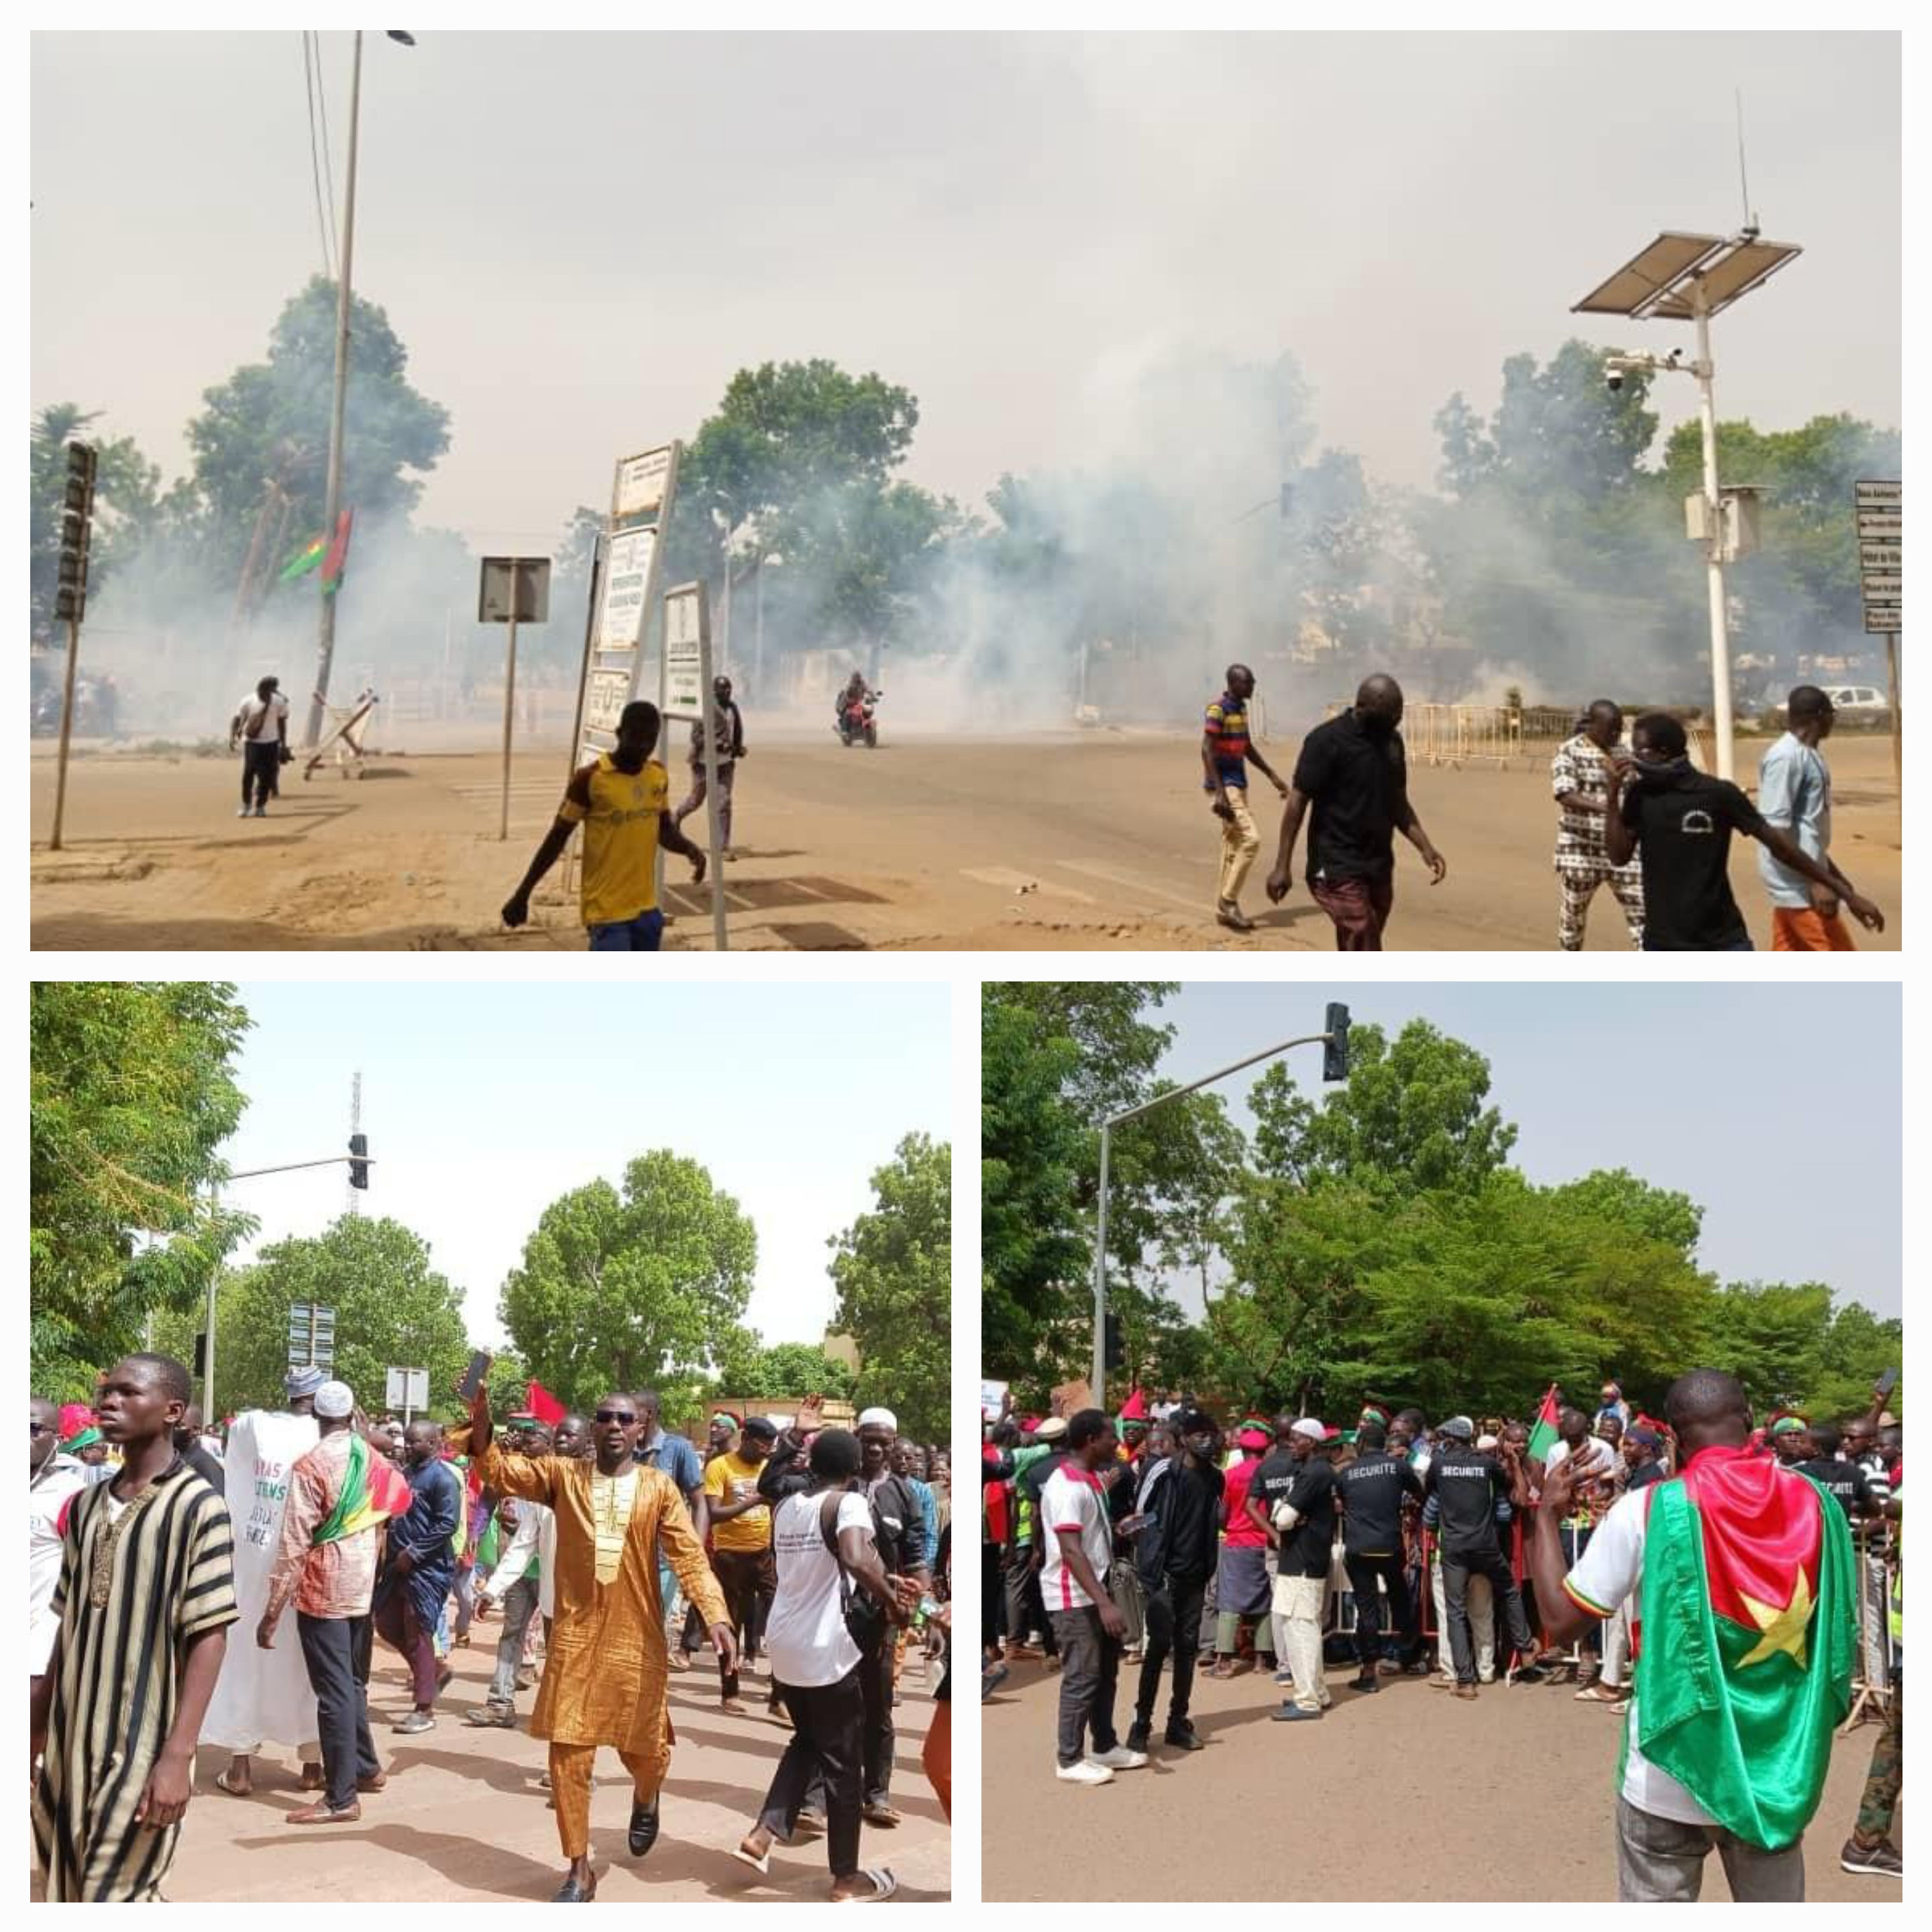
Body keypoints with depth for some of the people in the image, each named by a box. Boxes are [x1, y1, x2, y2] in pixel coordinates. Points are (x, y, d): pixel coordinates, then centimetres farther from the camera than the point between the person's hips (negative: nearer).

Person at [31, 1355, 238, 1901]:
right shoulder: (86, 1506, 8)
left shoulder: (198, 1509, -11)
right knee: (68, 1889, 12)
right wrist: (37, 1725, 14)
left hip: (144, 1745, -6)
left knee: (117, 1894, -2)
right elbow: (70, 1624, 14)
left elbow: (210, 1638, -13)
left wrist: (178, 1755, -18)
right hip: (72, 1739, 6)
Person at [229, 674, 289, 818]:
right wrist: (232, 737, -23)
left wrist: (283, 744, 8)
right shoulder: (248, 702, -11)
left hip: (271, 743, 2)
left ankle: (260, 806, 10)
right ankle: (246, 805, 9)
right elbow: (237, 719, -8)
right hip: (251, 742, -2)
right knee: (248, 774, -8)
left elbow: (282, 723, 5)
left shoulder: (280, 702, -6)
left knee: (267, 776, -1)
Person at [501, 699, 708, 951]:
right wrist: (523, 894, -1)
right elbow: (557, 838, -5)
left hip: (647, 909, 7)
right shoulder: (590, 779, -13)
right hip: (607, 912, -6)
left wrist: (689, 848, -4)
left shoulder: (659, 776, 5)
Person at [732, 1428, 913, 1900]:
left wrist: (882, 1582, 21)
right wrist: (892, 1600, -17)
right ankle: (847, 1878, 16)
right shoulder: (849, 1503, -13)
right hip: (827, 1650, -7)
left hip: (783, 1645, 7)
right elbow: (857, 1561, -33)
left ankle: (761, 1835, 15)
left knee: (807, 1741, 26)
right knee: (843, 1762, 7)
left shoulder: (785, 1506, 9)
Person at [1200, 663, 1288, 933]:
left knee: (1232, 845, 10)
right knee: (1250, 839, -15)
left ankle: (1224, 909, 15)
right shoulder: (1218, 709, -15)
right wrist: (1219, 793, -27)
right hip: (1224, 786, -9)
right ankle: (1228, 901, -7)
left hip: (1238, 785, 9)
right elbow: (1207, 751, -20)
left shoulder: (1241, 708, 13)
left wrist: (1272, 777, 22)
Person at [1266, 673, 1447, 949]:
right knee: (1363, 953, -13)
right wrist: (1283, 866, -15)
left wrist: (1426, 848, 6)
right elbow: (1297, 802, -11)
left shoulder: (1392, 741, 11)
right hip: (1338, 869, -7)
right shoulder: (1327, 741, -12)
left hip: (1378, 867, 7)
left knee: (1357, 955, 11)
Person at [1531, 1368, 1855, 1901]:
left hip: (1675, 1768, -3)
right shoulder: (1812, 1503, -5)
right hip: (1778, 1766, 3)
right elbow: (1836, 1632, 8)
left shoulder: (1649, 1509, -14)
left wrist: (1547, 1514, 3)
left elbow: (1561, 1620, -9)